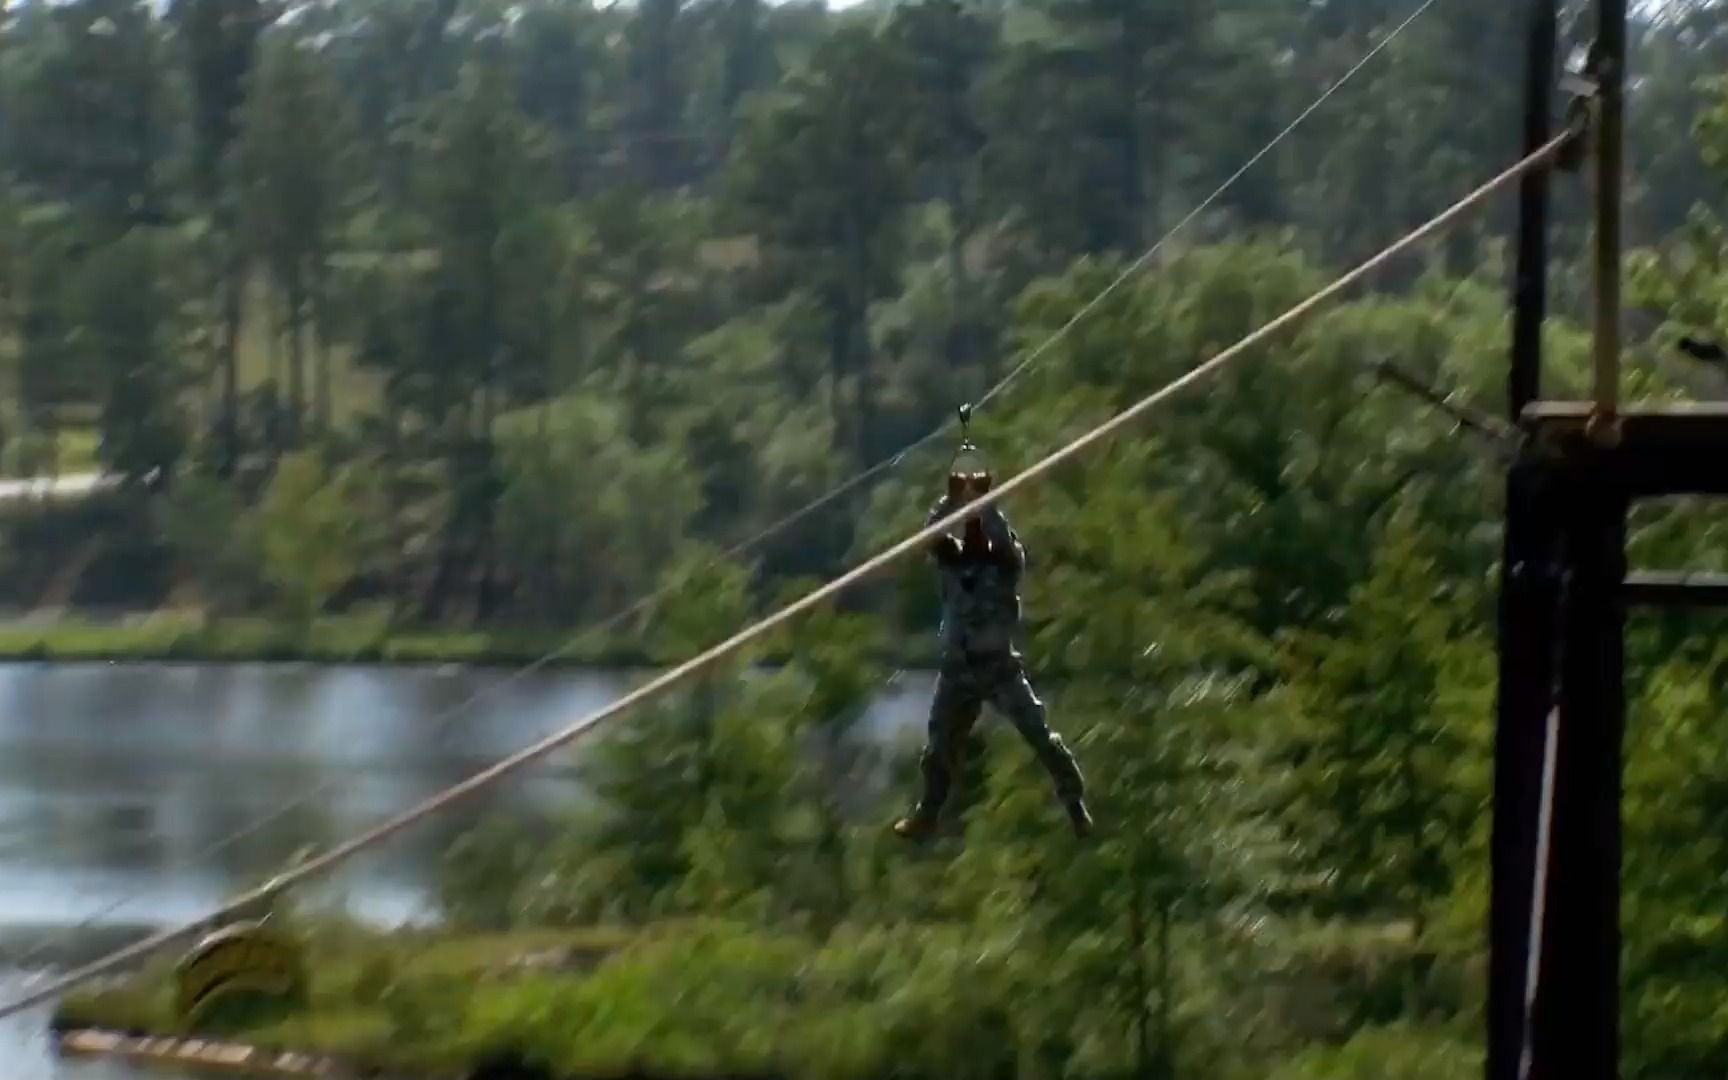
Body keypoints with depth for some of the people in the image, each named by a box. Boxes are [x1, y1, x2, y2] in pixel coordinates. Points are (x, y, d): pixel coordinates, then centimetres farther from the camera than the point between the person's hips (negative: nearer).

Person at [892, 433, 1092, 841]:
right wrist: (952, 498, -25)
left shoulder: (1006, 562, -3)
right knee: (940, 746, 12)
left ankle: (1075, 804, -4)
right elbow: (931, 534, -13)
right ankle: (927, 813, 28)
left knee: (1040, 737, -11)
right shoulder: (951, 559, 5)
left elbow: (1004, 540, -25)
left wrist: (984, 501, -28)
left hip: (1000, 666, -3)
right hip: (958, 668, 3)